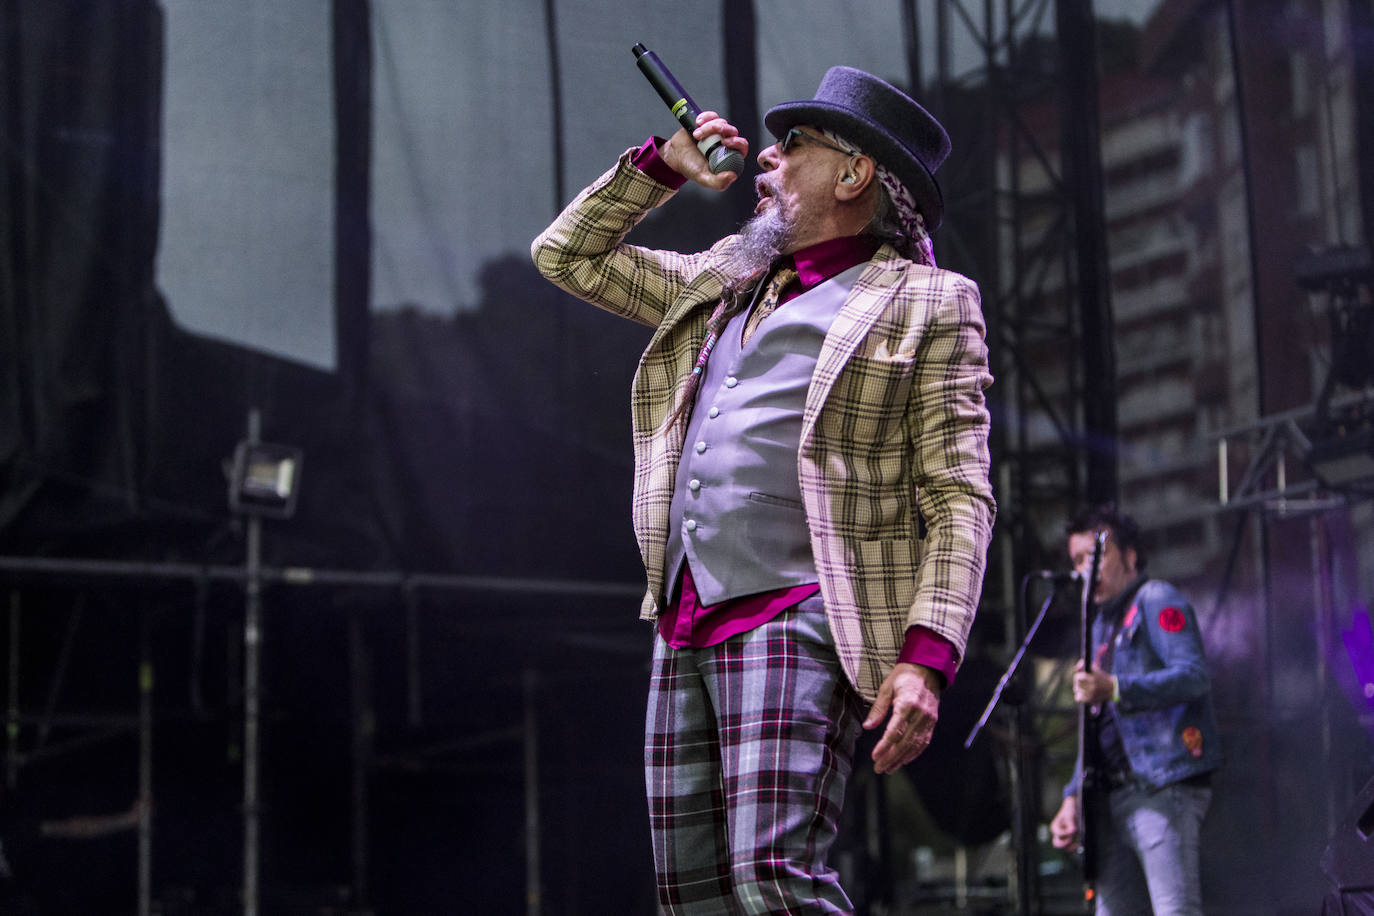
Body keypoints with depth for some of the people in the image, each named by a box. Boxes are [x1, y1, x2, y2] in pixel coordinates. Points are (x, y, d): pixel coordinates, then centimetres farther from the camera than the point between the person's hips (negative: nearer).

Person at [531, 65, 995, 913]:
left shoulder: (926, 305, 4)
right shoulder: (721, 284, 24)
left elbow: (960, 498, -4)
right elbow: (568, 255, 34)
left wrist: (927, 657, -16)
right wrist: (664, 163, 22)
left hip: (798, 623, -7)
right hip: (685, 631, 7)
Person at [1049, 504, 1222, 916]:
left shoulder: (1156, 599, -1)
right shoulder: (1101, 625, 25)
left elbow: (1194, 676, -16)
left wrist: (1114, 689, -27)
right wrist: (1073, 797, 18)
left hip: (1164, 785, -9)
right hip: (1113, 796, 9)